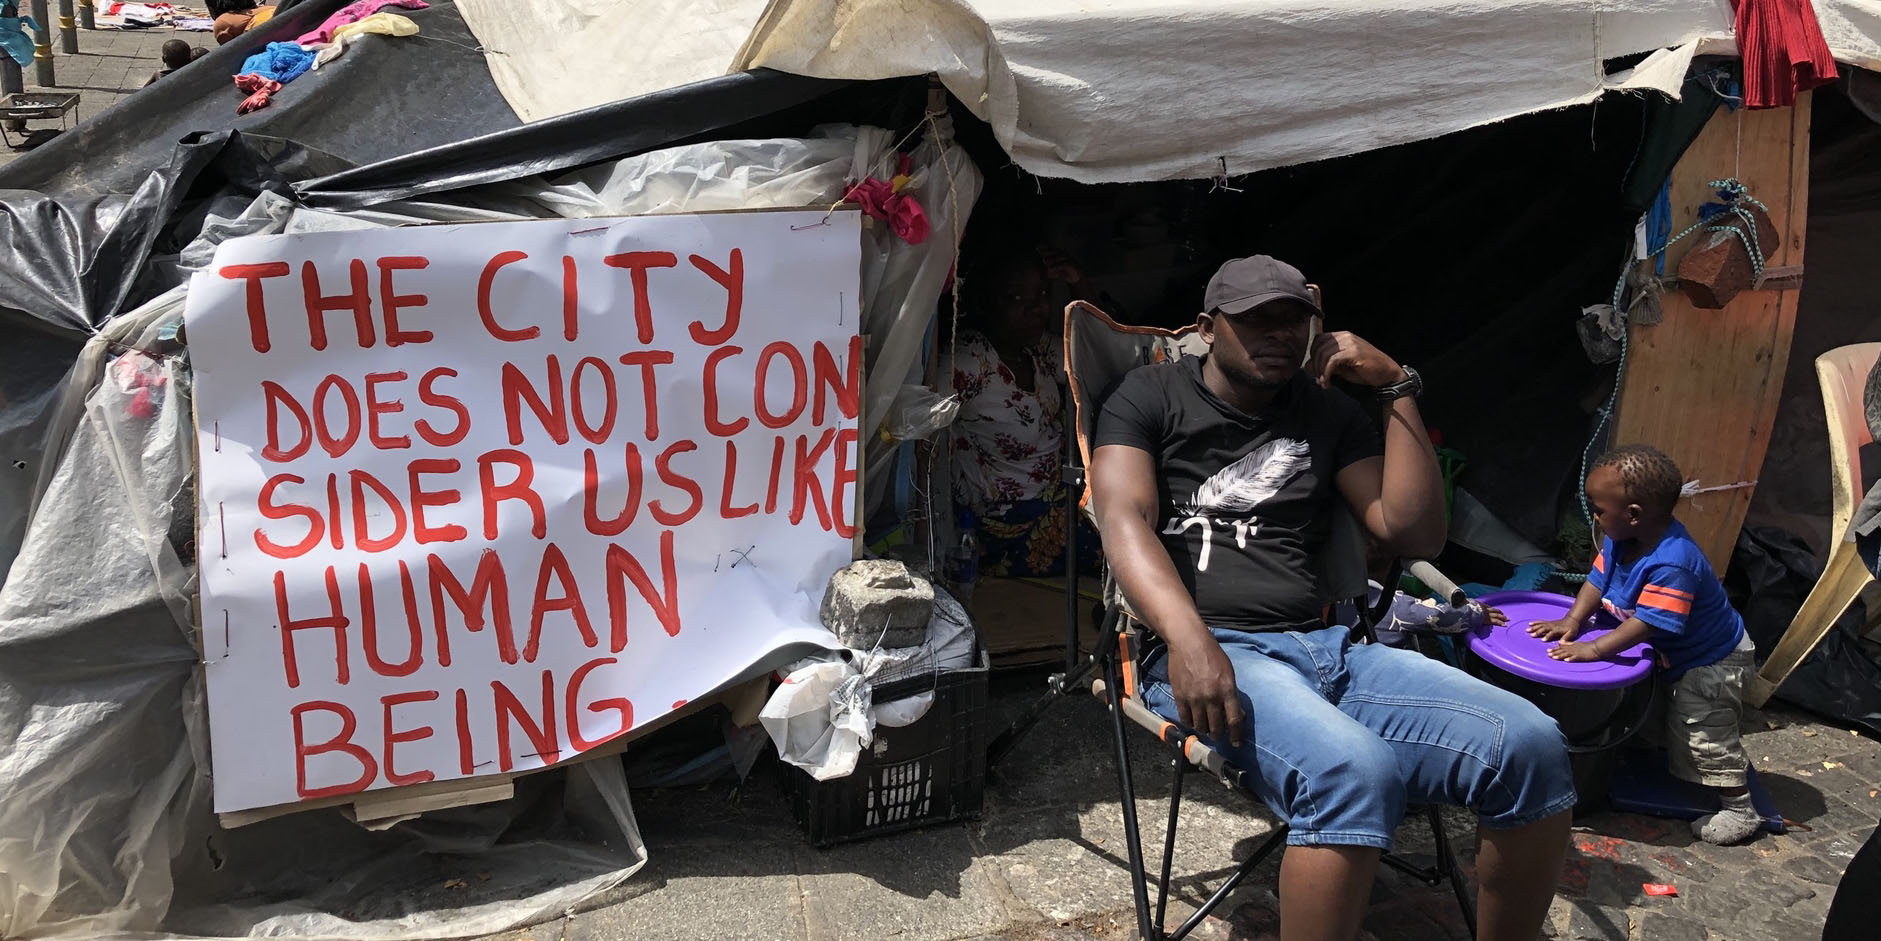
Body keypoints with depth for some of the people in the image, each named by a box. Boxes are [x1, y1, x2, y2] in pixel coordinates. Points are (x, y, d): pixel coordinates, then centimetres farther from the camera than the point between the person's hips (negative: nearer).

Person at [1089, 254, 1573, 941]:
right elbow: (1125, 517, -8)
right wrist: (1188, 637, -26)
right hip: (1205, 653, -5)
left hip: (1328, 647, 5)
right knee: (1352, 772, -37)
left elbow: (1416, 535, 13)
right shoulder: (1152, 396, 10)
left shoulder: (1329, 413, 22)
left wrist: (1398, 389, 7)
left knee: (1532, 747, -20)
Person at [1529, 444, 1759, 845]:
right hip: (1678, 659, 9)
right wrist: (1573, 621, -15)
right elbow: (1599, 578, -2)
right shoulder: (1620, 540, -11)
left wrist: (1594, 649, -38)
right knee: (1678, 727, 23)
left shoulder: (1672, 563, -39)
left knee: (1705, 734, -2)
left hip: (1713, 661, -9)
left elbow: (1648, 623, -40)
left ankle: (1740, 810, 13)